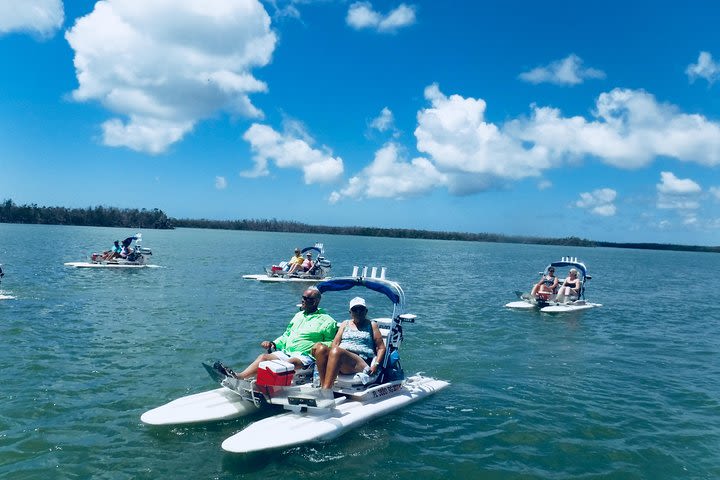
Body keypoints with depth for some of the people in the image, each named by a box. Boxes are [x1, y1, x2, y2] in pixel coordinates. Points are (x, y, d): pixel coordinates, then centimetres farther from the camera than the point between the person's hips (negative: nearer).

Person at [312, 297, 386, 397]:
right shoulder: (345, 324, 29)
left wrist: (376, 365, -6)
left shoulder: (372, 325, 20)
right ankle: (324, 387, -36)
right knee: (319, 347, -27)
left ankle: (326, 391, -45)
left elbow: (381, 348, 12)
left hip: (362, 363, -4)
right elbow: (335, 343, 17)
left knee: (336, 351, -36)